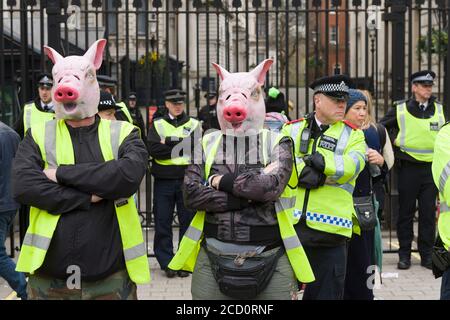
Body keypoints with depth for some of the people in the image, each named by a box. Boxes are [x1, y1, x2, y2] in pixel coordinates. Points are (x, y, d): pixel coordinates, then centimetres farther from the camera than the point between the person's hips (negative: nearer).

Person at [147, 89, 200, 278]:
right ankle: (167, 263, 9)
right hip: (163, 180, 0)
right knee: (162, 222, 1)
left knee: (188, 222, 3)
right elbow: (153, 149, -8)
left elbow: (194, 147, -10)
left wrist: (168, 143, -10)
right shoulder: (157, 125, 9)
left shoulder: (193, 124, 8)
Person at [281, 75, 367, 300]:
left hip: (329, 229, 0)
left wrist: (321, 160, -18)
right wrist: (303, 172, -18)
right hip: (288, 224, 1)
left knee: (326, 292, 6)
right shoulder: (292, 129, 10)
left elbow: (351, 165, -10)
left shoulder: (353, 135, 9)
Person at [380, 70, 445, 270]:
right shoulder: (400, 109, -1)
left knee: (429, 213, 4)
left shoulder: (438, 109, 8)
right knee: (406, 212, 4)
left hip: (430, 169, 2)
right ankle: (404, 254, 12)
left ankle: (427, 254, 13)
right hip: (408, 168, -2)